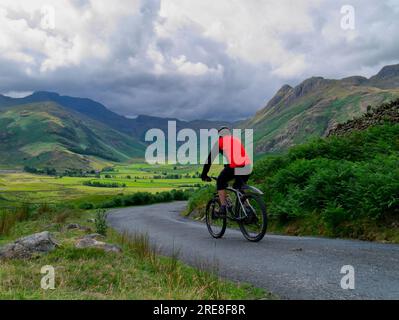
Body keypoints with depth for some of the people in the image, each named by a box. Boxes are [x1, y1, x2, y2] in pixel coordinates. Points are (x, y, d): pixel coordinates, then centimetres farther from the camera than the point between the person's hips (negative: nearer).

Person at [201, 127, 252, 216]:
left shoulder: (220, 141, 18)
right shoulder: (237, 140, 32)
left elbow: (210, 158, 18)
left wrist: (204, 174, 25)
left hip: (234, 167, -5)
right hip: (247, 166, 5)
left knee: (220, 182, 21)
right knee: (239, 186, 28)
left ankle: (223, 208, 11)